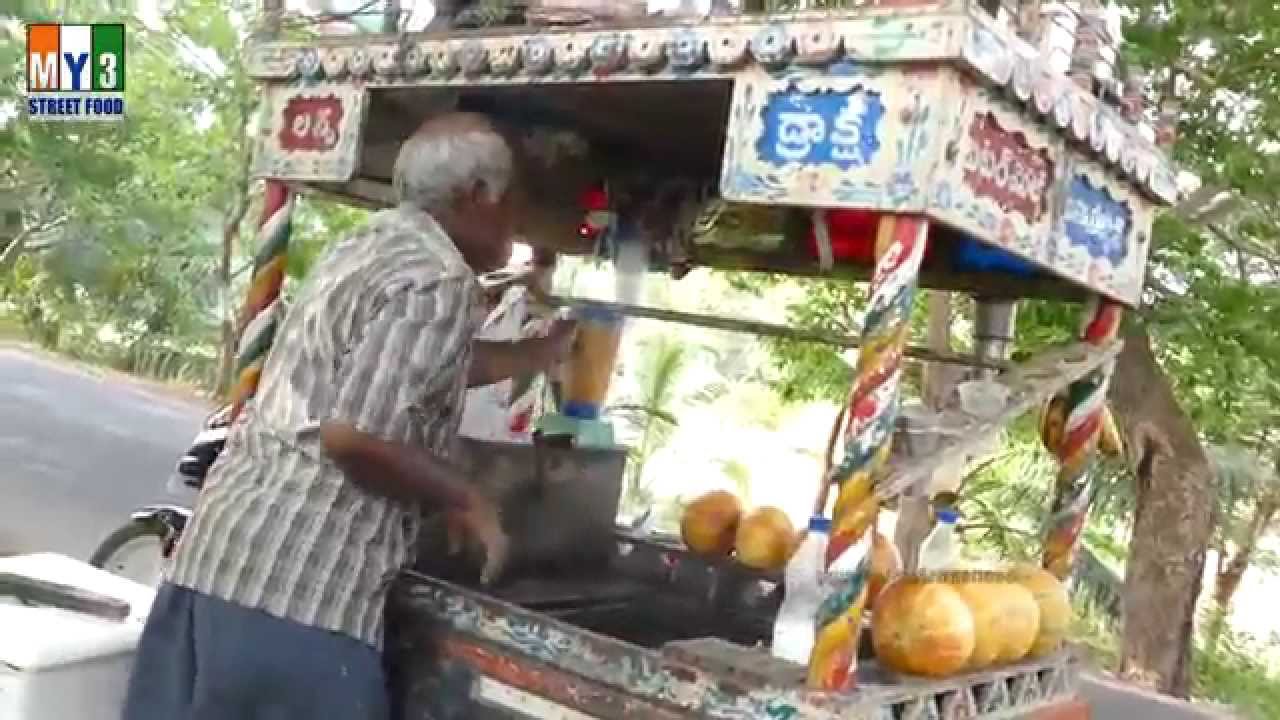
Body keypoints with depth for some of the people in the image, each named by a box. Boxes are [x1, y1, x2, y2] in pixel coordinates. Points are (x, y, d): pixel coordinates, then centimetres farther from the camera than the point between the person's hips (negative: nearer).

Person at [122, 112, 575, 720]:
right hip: (297, 586, -9)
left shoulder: (371, 246, 16)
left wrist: (541, 352, 41)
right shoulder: (437, 282, -14)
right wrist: (467, 502, -7)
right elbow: (355, 436, -22)